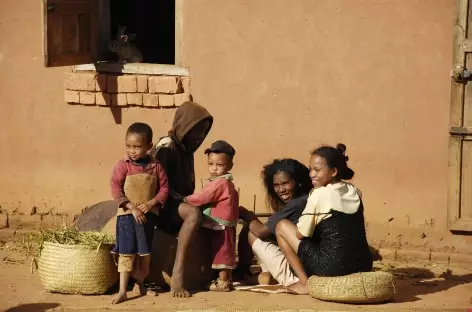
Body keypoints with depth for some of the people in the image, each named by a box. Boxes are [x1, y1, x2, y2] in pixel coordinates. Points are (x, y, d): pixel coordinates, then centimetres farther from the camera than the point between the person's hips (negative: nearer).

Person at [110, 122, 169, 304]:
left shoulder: (155, 167, -2)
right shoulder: (122, 166, -9)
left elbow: (164, 188, 0)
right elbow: (116, 190, -13)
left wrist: (151, 203, -15)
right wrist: (133, 208, -19)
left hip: (148, 215, 3)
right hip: (127, 215, -3)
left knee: (145, 253, 13)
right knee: (126, 252, -4)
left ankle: (139, 285, 27)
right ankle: (122, 290, -3)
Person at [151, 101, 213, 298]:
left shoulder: (186, 150, 15)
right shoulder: (166, 148, -13)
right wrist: (185, 201, -21)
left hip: (181, 203, 9)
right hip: (164, 207, -9)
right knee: (194, 213, -38)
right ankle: (177, 275, -41)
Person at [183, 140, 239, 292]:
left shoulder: (219, 182, -20)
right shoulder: (227, 183, 13)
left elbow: (201, 198, -20)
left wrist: (187, 199, -4)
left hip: (220, 227, -10)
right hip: (224, 226, 10)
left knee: (221, 253, -3)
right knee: (225, 254, 16)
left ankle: (223, 282, 2)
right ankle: (226, 280, 23)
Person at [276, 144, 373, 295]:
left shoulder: (319, 194, -10)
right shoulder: (355, 192, 11)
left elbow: (300, 234, -5)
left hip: (332, 268, -7)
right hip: (363, 265, 7)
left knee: (282, 227, 8)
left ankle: (305, 283, 7)